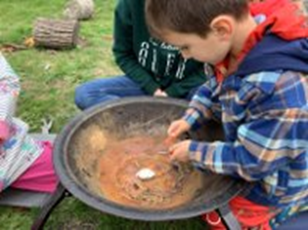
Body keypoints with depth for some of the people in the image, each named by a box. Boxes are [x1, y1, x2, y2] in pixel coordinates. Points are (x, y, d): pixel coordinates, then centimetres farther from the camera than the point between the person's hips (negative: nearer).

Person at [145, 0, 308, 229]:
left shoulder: (281, 90, -40)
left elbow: (249, 163, -28)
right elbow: (216, 88, 4)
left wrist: (193, 152, -17)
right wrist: (190, 119, -8)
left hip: (271, 184, -6)